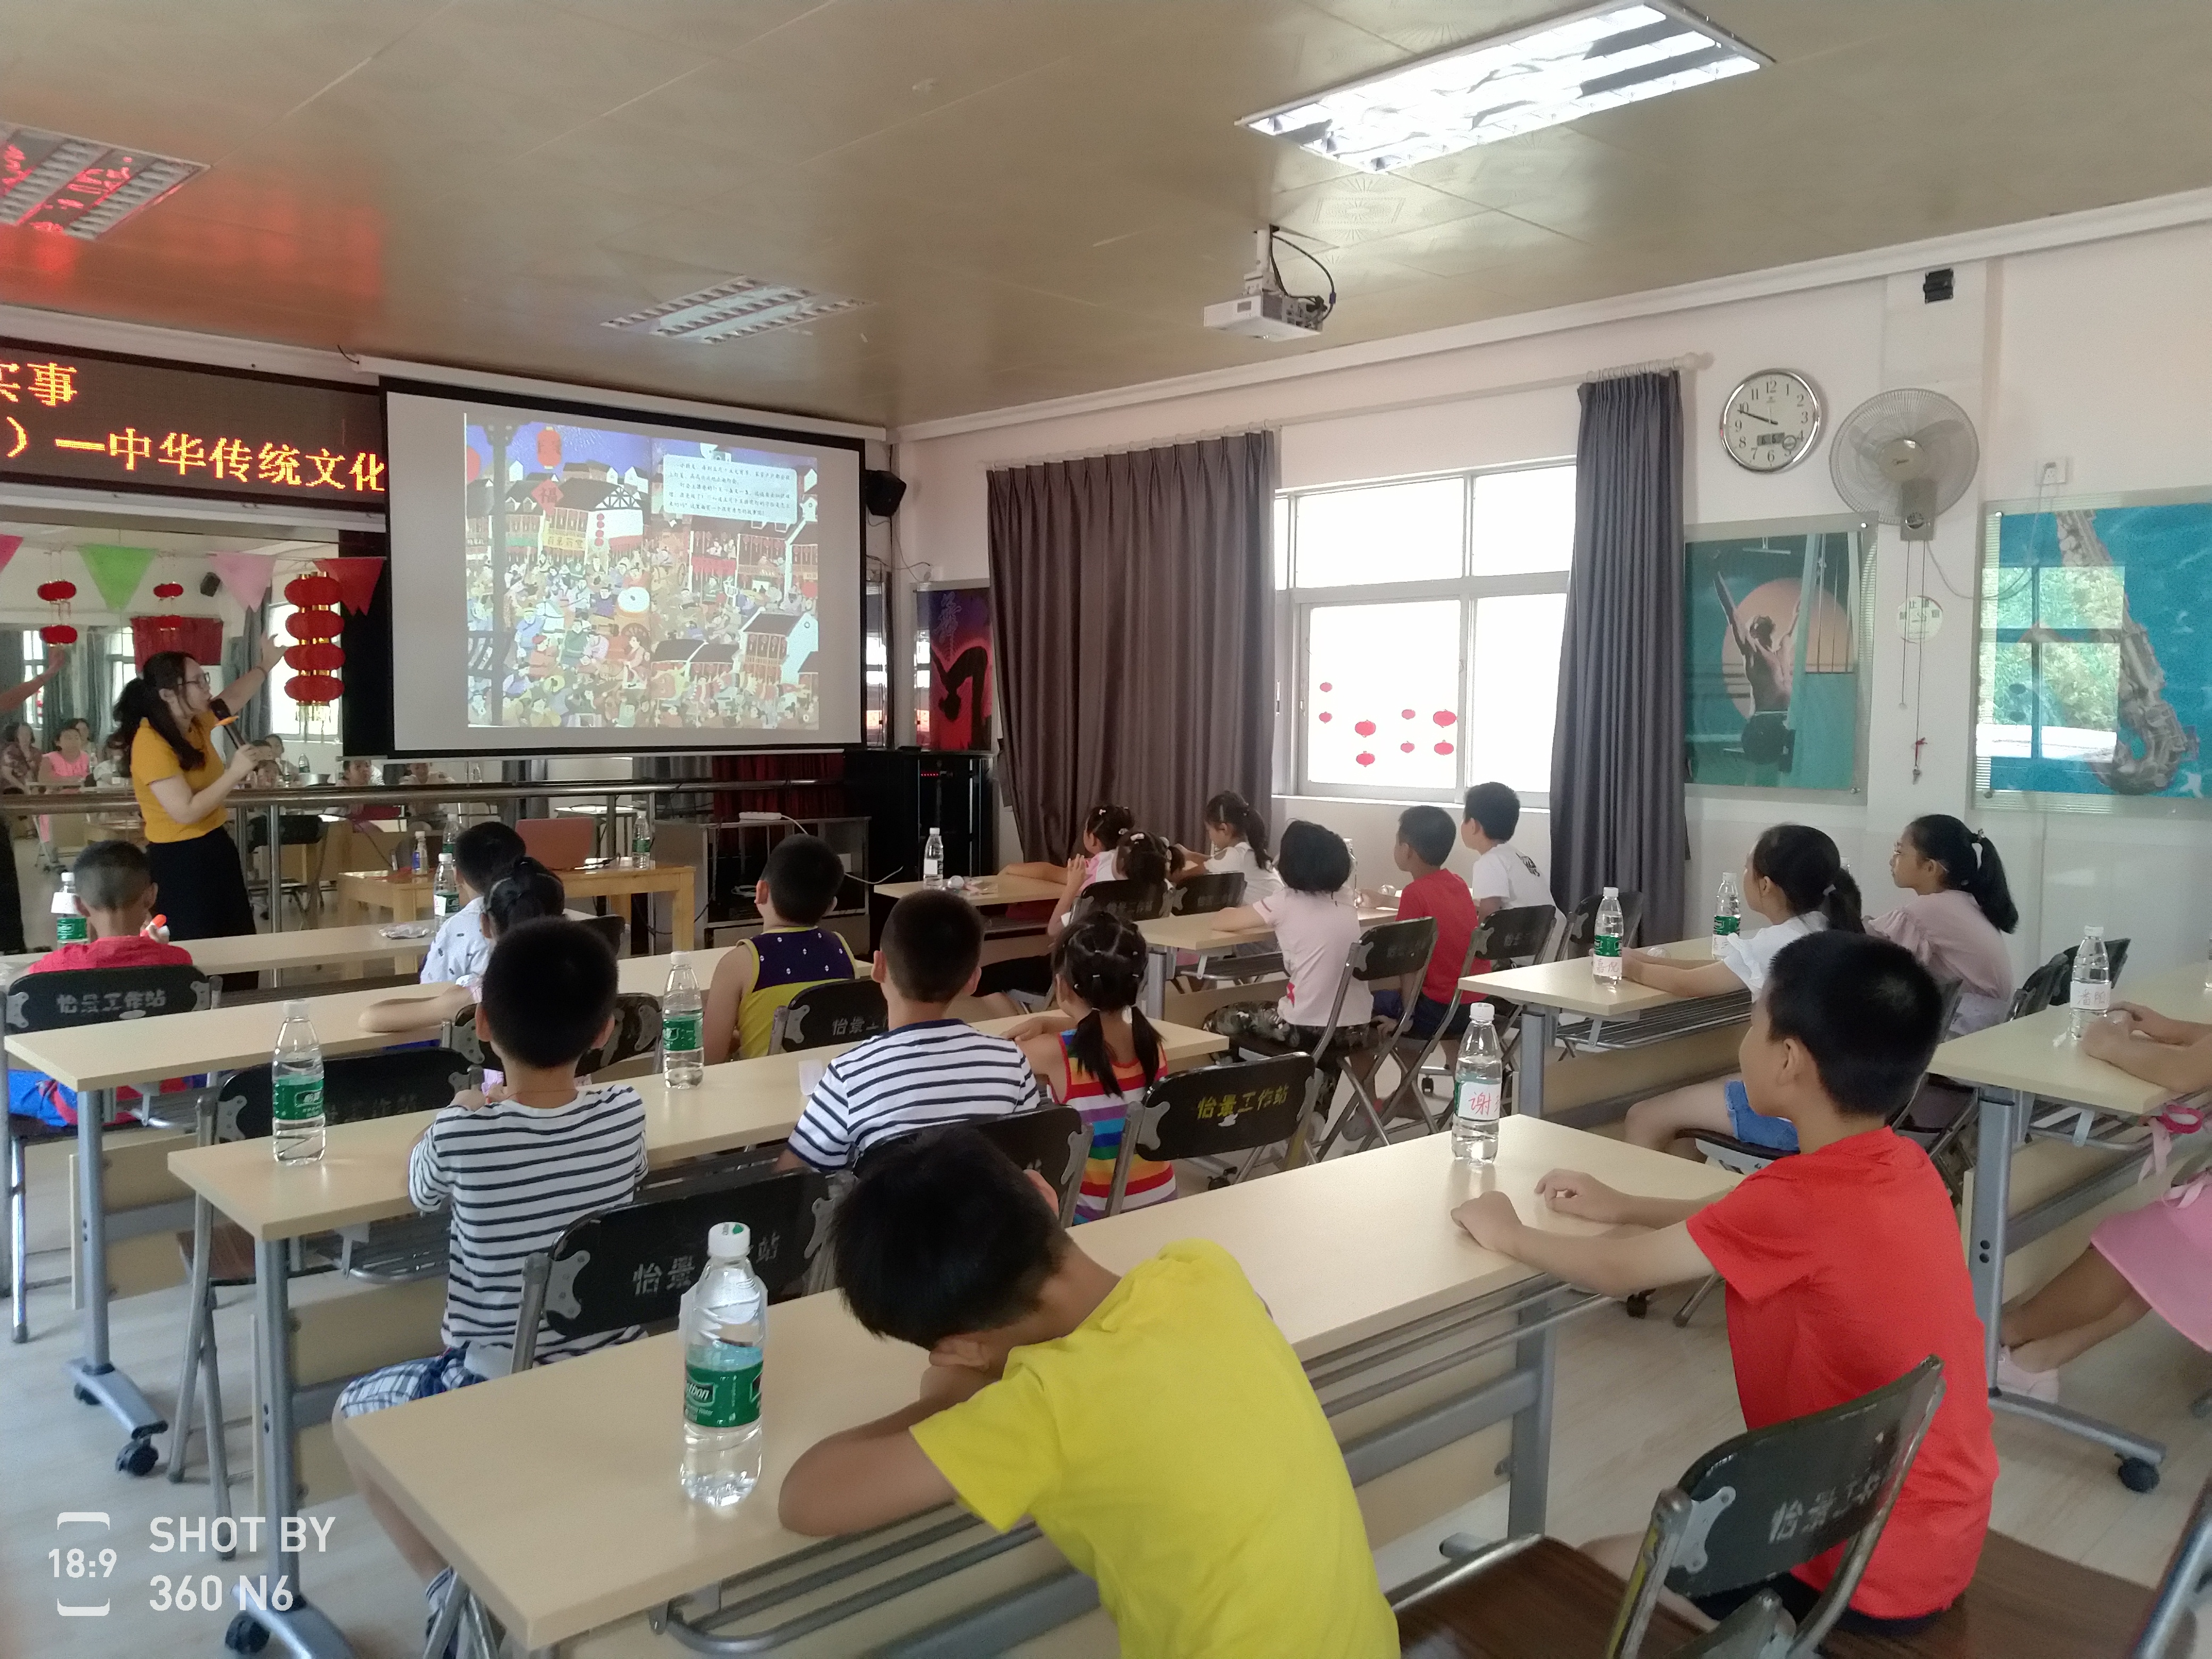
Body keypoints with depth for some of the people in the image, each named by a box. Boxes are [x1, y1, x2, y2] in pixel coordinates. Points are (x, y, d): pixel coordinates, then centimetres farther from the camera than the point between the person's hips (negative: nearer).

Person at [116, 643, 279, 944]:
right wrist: (234, 773, -24)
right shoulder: (151, 744, -21)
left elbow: (233, 697, 26)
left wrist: (266, 665, 26)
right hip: (179, 858, -9)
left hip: (215, 845, 9)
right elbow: (186, 812, -26)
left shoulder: (197, 723, 4)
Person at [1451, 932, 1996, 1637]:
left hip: (1872, 1573, -8)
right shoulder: (1903, 1166, -4)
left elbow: (1616, 1272, -18)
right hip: (1941, 1534, 8)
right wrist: (1625, 1207, 9)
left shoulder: (1802, 1199, -29)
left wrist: (1507, 1233, -3)